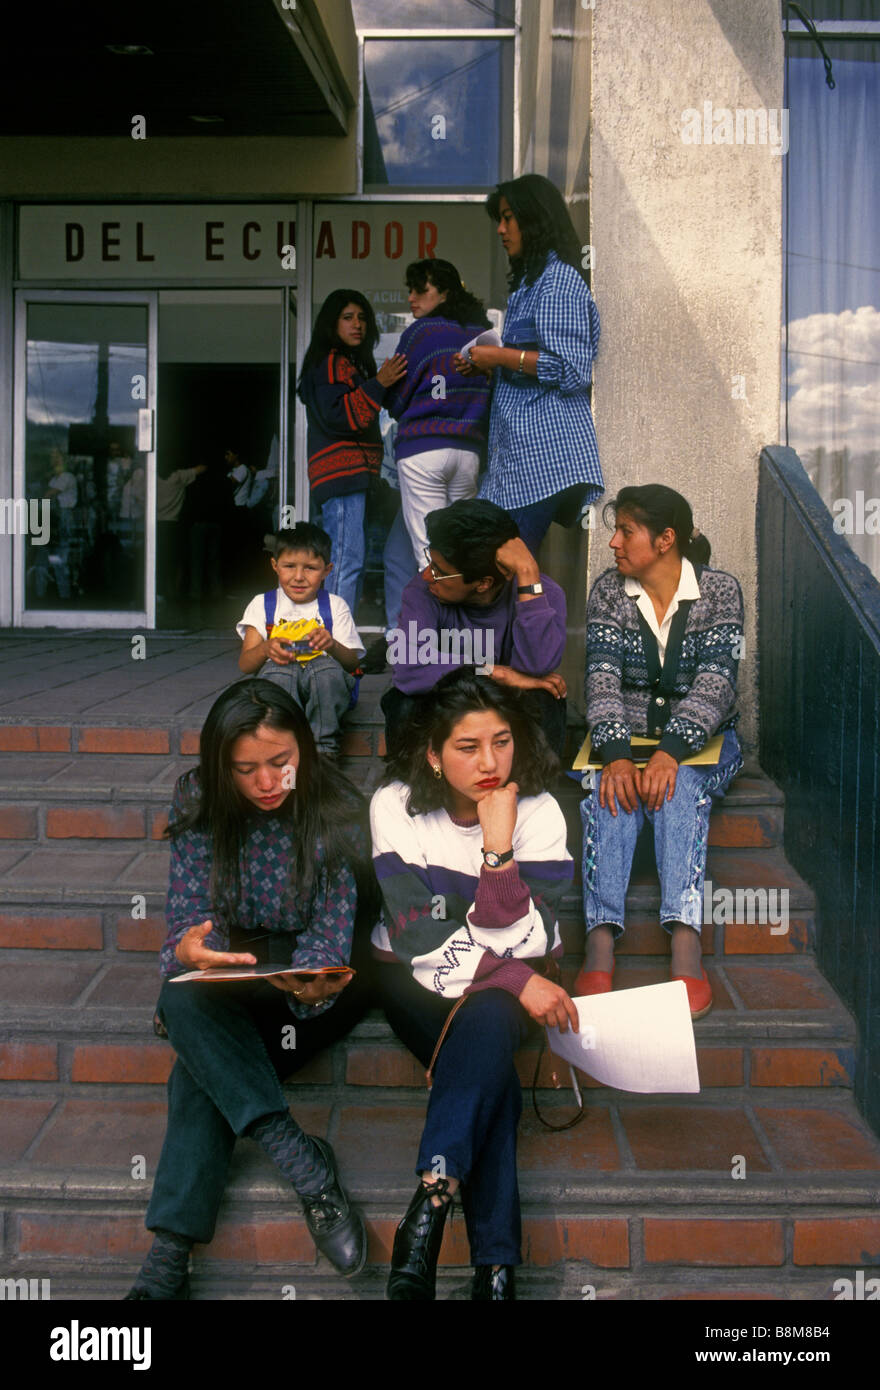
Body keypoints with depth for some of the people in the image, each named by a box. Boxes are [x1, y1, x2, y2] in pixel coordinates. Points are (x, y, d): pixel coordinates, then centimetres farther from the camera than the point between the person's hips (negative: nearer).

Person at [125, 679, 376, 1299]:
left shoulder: (336, 810, -12)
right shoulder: (201, 806, -3)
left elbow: (331, 927, -16)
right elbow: (191, 911, -8)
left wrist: (311, 985, -40)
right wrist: (186, 950, -33)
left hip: (321, 975, -3)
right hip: (233, 967, 4)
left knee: (204, 1067, -28)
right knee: (183, 1000, -31)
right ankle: (299, 1155, -35)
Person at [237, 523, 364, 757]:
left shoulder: (335, 606, 12)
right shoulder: (262, 605, 12)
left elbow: (353, 663, 2)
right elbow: (245, 665, 3)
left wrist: (333, 645, -20)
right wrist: (265, 649, -20)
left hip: (323, 687, 0)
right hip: (278, 686, 0)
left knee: (327, 667, -34)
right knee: (277, 669, -34)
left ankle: (325, 748, -28)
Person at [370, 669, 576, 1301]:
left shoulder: (539, 812, -10)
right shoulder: (397, 807, -12)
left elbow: (523, 944, -17)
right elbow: (421, 941, -17)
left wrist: (499, 846, -28)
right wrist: (516, 979, -25)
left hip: (508, 988, 1)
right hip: (416, 985, 0)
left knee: (486, 1020, -35)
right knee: (491, 1070, -30)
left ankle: (432, 1199, -42)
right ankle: (496, 1261, -35)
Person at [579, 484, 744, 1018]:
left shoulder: (720, 590, -4)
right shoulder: (608, 591, 3)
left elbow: (716, 683, -15)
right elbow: (603, 678, -8)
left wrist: (670, 752, -31)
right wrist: (616, 754, -26)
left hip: (703, 739, -1)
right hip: (629, 737, 2)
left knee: (679, 785, -35)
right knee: (614, 788, -32)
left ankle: (685, 942, -48)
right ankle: (601, 944, -45)